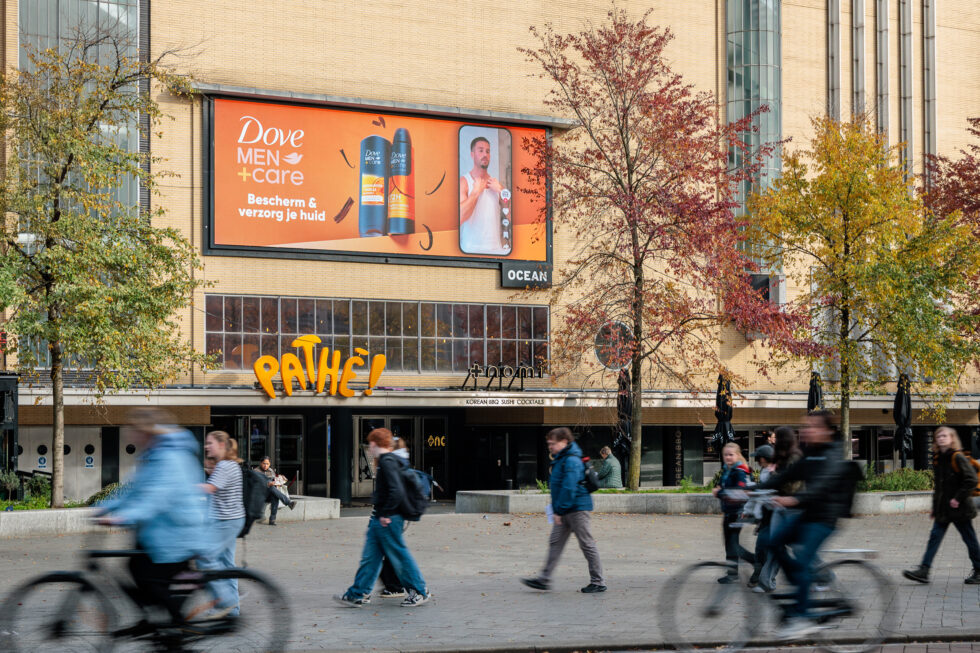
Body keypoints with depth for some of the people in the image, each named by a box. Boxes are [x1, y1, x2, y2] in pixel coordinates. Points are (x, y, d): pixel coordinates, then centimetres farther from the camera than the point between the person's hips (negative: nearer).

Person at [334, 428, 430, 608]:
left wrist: (386, 514, -20)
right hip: (379, 519, 10)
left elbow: (397, 492, -28)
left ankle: (420, 592, 9)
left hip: (388, 520, -10)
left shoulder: (387, 462, -17)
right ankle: (358, 594, 14)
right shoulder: (387, 461, 14)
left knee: (400, 556, -1)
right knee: (370, 557, 10)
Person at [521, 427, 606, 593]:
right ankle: (544, 579, 10)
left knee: (587, 544, -3)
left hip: (577, 509, -10)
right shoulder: (560, 460, 14)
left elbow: (569, 488, -24)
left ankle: (598, 582, 4)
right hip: (566, 511, 10)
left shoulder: (571, 461, -18)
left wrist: (560, 511, -21)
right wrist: (557, 510, 18)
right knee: (555, 542, 8)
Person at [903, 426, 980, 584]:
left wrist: (958, 498, -18)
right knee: (935, 536, 0)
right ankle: (923, 571, -3)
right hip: (942, 509, 7)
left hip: (959, 509, -7)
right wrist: (935, 508, 17)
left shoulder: (958, 458, -12)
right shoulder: (938, 460, 11)